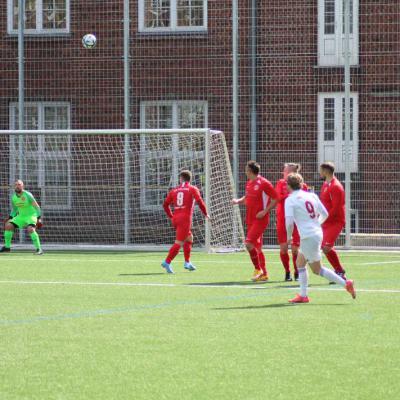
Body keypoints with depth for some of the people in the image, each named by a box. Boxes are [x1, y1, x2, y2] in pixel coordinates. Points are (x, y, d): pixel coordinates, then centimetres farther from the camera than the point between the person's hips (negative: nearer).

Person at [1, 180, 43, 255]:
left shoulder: (27, 195, -19)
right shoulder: (13, 198, -1)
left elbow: (36, 206, -16)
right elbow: (14, 209, 17)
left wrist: (39, 218, -23)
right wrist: (10, 218, 7)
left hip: (31, 215, -6)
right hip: (21, 216, 6)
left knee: (30, 229, -32)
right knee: (8, 225, -5)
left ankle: (39, 249, -26)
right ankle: (7, 247, 9)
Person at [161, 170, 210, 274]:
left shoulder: (174, 190, 14)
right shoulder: (193, 189, 3)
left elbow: (165, 204, 13)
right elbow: (199, 202, -10)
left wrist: (171, 216, 21)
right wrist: (206, 214, 2)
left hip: (175, 218, 6)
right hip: (185, 218, -6)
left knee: (189, 238, 23)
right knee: (179, 243, -9)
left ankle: (187, 262, 19)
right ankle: (167, 262, -20)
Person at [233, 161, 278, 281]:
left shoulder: (264, 183, -13)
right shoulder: (249, 183, 12)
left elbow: (275, 199, -10)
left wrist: (265, 211, -18)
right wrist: (238, 201, 6)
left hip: (260, 219, -8)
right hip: (250, 220, 8)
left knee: (249, 243, -19)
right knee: (257, 247, 10)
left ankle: (257, 269, -6)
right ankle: (264, 274, 17)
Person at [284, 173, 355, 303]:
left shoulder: (290, 200, -7)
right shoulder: (312, 196, 10)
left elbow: (289, 222, -16)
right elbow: (325, 214, 12)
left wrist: (289, 237, 0)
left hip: (308, 237, -8)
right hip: (318, 233, 8)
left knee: (317, 270, 3)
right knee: (300, 262, 19)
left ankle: (345, 283, -4)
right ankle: (303, 295, 15)